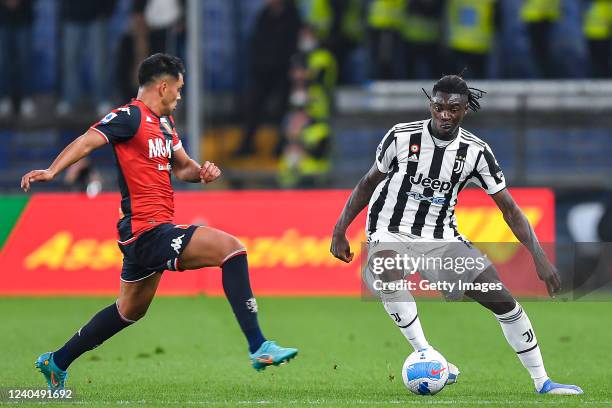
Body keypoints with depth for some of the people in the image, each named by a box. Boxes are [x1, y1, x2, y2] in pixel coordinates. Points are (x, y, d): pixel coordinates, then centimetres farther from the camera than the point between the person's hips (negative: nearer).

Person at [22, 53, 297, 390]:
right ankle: (259, 347, -22)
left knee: (130, 310, 23)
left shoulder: (163, 122, 18)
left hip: (142, 235, 11)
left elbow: (181, 166, 28)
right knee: (231, 248, -19)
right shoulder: (130, 116, -11)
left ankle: (56, 363, 36)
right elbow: (87, 142, -22)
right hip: (147, 231, -11)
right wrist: (52, 171, -37)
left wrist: (201, 171, 5)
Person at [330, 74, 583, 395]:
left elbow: (509, 207, -3)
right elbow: (369, 182, 3)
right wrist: (339, 232, -1)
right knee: (387, 270, -39)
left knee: (503, 299, -6)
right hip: (392, 232, -2)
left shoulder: (476, 152, -7)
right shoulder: (402, 137, -11)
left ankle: (542, 382, 6)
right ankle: (424, 354, -35)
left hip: (442, 238, 2)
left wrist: (540, 258, -11)